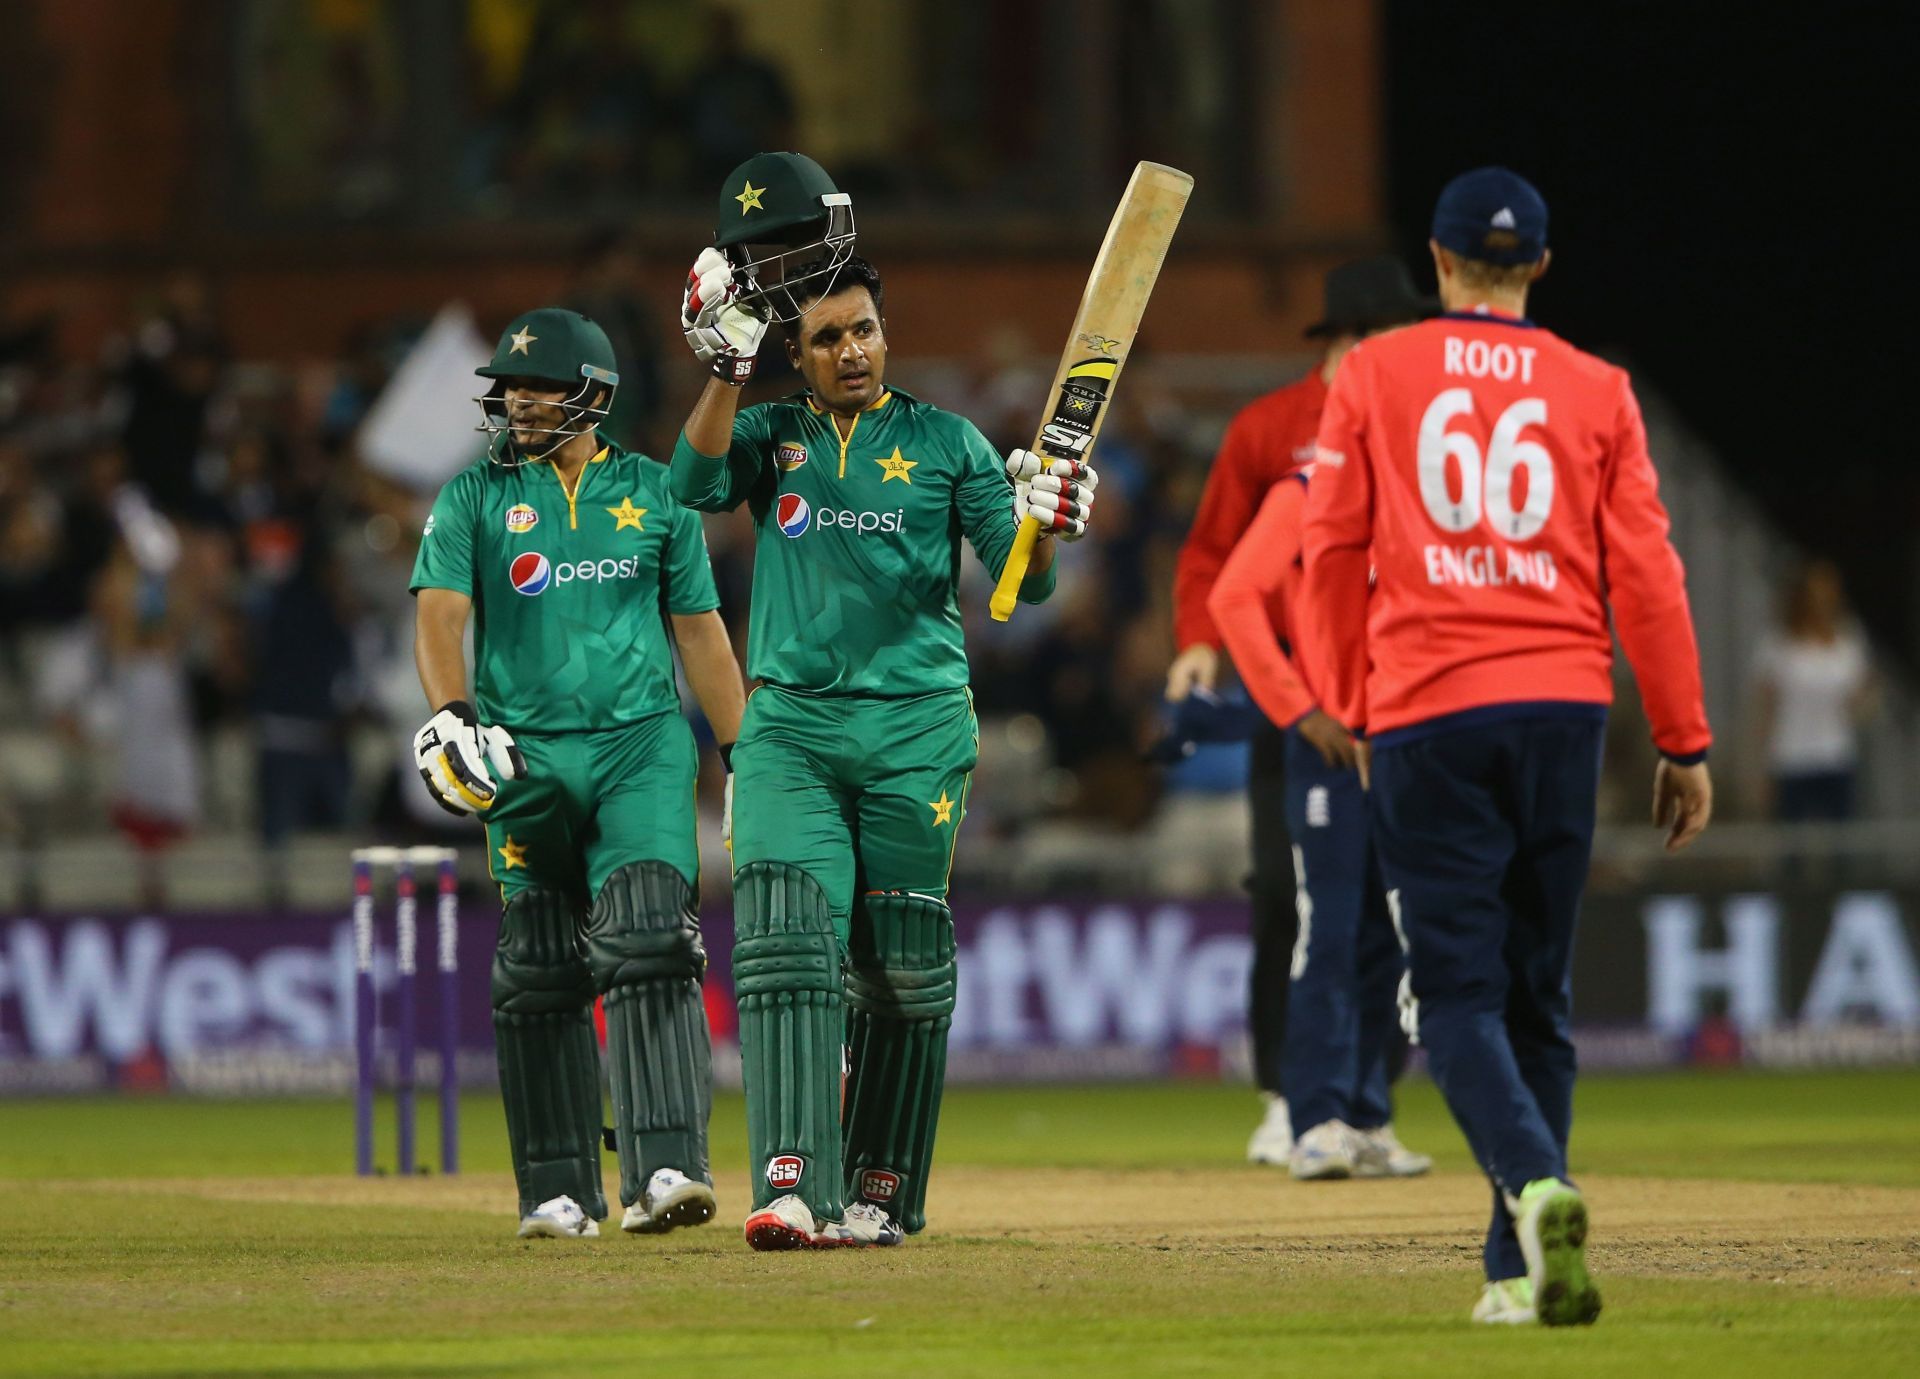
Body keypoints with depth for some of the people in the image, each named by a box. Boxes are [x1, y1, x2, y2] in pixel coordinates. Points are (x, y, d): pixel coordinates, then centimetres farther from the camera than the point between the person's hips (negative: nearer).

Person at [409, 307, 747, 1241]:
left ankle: (664, 1169, -26)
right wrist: (450, 714, -23)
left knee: (646, 945, -17)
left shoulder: (654, 494, 11)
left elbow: (700, 632, 14)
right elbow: (440, 613, -5)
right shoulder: (475, 497, 7)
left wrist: (744, 755, 10)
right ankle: (557, 1193, 8)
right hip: (527, 758, 1)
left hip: (644, 744, -1)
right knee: (539, 977, 2)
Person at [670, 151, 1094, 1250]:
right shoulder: (770, 436, 12)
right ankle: (793, 1185, -23)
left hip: (918, 732, -1)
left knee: (902, 968, 1)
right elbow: (697, 482, -9)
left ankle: (882, 1190, 11)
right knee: (786, 941, -15)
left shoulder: (945, 442, 6)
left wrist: (1039, 525, -22)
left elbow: (1020, 585, 0)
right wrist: (726, 367, -19)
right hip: (791, 725, 1)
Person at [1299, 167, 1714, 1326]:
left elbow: (1333, 554, 5)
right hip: (1563, 705, 2)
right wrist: (1686, 744, 6)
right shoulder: (1595, 391, 5)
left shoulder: (1376, 375, 4)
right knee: (1537, 993, 11)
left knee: (1458, 992, -4)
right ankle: (1521, 1270, 9)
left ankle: (1537, 1187, -31)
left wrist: (1349, 709, 15)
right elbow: (1645, 575, 2)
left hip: (1425, 710, -2)